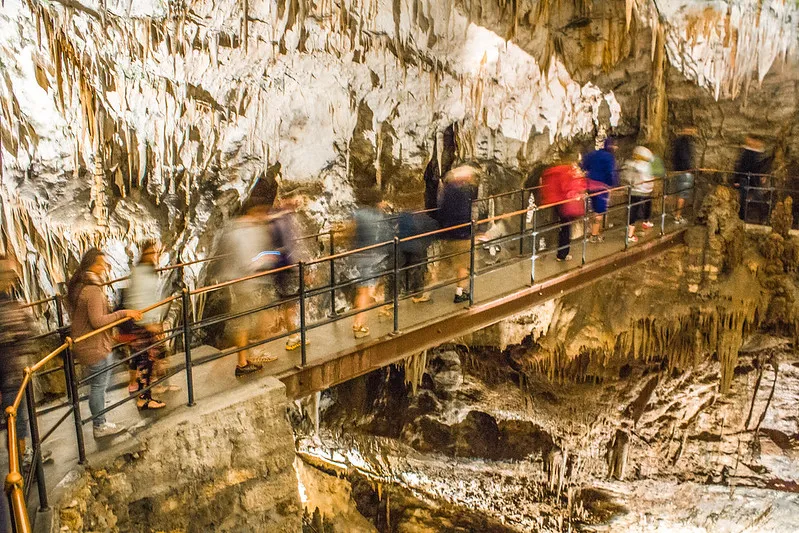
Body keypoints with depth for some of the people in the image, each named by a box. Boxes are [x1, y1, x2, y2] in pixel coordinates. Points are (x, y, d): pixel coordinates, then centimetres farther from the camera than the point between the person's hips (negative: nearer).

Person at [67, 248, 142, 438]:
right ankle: (100, 426, 13)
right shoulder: (93, 290, -22)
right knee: (98, 386, 2)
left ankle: (100, 422, 29)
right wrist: (123, 313, -24)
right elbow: (97, 321, -27)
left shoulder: (78, 287, 9)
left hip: (84, 345, 10)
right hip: (96, 348, -10)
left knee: (97, 385, 18)